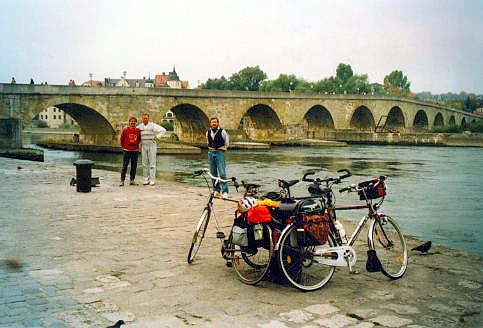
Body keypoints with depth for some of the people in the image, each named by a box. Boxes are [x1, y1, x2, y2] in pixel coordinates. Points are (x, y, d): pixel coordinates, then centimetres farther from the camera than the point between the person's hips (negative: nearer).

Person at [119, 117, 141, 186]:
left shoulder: (138, 130, 4)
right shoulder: (125, 130, -4)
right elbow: (121, 139, 5)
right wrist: (123, 146, 8)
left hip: (135, 151, 3)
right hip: (126, 150, -3)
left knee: (134, 166, 6)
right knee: (125, 166, -3)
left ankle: (132, 180, 14)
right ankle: (122, 180, 1)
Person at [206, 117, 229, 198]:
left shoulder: (222, 132, -7)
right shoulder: (208, 132, 7)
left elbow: (226, 143, 5)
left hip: (219, 153, -5)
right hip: (210, 153, 5)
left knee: (222, 173, -12)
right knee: (213, 173, 8)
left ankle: (225, 192, -11)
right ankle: (217, 190, 18)